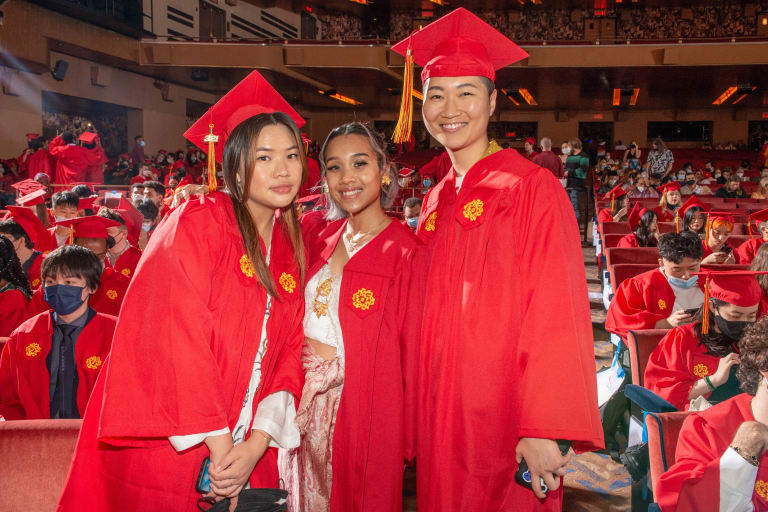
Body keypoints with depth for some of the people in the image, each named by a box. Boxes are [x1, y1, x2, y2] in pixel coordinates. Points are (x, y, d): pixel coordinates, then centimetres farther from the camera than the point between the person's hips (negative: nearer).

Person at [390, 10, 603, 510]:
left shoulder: (533, 188, -9)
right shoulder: (436, 204, 9)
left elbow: (556, 316, -15)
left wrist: (544, 429, -21)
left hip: (506, 421, -5)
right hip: (443, 418, 6)